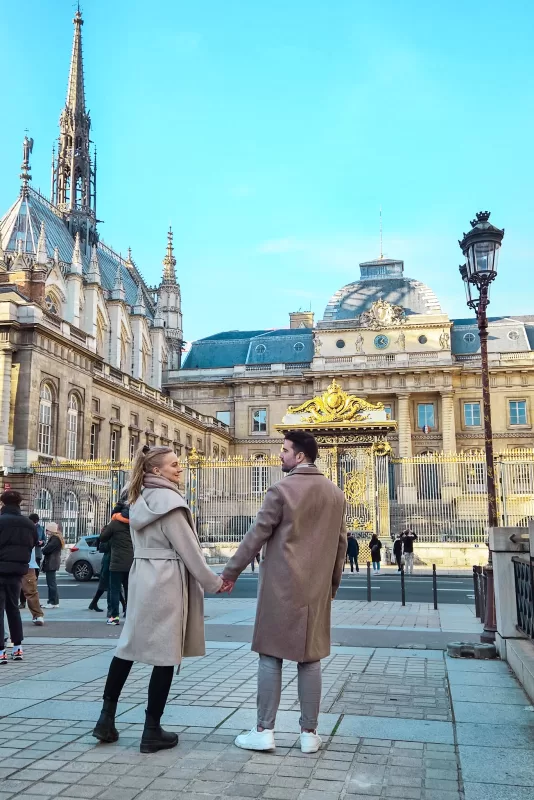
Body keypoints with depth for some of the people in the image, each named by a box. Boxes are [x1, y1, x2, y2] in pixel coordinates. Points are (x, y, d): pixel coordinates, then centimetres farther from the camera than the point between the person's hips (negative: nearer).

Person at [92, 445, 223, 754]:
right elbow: (188, 549, -15)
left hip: (142, 578, 9)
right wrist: (213, 582, -5)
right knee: (165, 655, 1)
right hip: (165, 582, -9)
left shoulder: (141, 499, 13)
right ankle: (152, 731, 9)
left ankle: (107, 717, 20)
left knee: (130, 646, 16)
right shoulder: (168, 500, -15)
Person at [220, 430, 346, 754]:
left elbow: (256, 536, -9)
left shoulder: (281, 490, -11)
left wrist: (230, 573, 0)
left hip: (281, 586, -4)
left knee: (271, 656, 5)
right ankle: (309, 733, 15)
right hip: (317, 589, 5)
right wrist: (333, 584, 20)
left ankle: (265, 731, 10)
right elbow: (341, 544, 11)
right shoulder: (336, 494, 7)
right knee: (310, 659, 9)